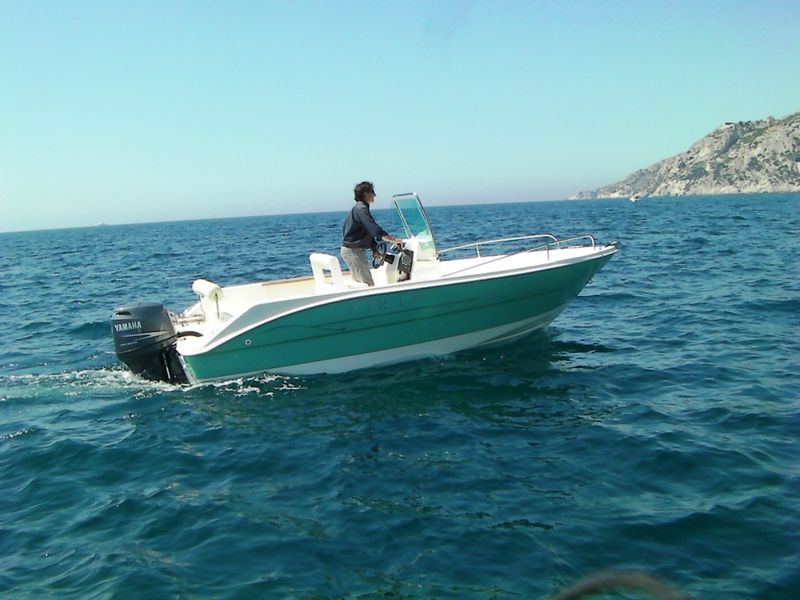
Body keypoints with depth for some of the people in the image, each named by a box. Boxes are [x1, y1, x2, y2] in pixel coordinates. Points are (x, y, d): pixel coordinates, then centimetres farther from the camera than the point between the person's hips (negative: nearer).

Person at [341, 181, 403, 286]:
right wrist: (393, 239, -29)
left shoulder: (359, 208, 17)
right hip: (353, 250, -11)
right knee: (368, 284, -11)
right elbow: (375, 229, -26)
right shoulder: (361, 209, -16)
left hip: (352, 249, 11)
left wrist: (375, 250, 14)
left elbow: (369, 231, 18)